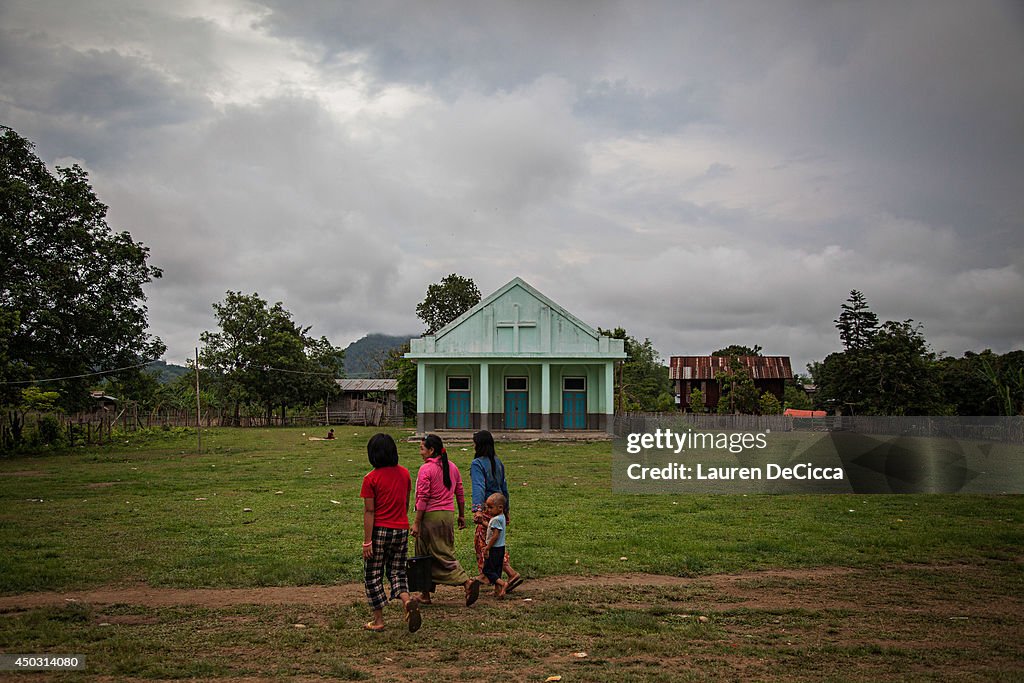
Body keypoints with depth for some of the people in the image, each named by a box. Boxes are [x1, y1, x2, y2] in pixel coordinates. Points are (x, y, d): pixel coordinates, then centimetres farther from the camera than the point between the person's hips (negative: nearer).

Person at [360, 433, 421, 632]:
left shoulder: (371, 479, -11)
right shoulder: (404, 473, 4)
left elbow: (369, 511, -12)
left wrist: (367, 541, -11)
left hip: (380, 530, -4)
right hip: (401, 530, 4)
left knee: (373, 575, 11)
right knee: (397, 572, 15)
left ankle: (378, 620, 16)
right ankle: (407, 600, -13)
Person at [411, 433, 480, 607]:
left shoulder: (426, 469, -12)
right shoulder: (452, 467, 9)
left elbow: (423, 498, -16)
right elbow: (460, 493, 12)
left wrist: (416, 523, -13)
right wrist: (462, 515, 20)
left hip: (430, 515, -6)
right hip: (448, 514, 6)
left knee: (424, 557, 7)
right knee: (446, 553, 13)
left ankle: (425, 595, 14)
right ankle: (468, 582, -2)